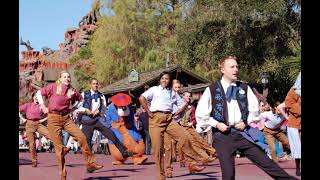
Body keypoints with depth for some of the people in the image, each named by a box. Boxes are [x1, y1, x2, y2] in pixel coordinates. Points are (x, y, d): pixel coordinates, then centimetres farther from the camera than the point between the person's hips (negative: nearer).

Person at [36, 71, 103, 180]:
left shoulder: (72, 90, 8)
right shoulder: (54, 86, 0)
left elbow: (80, 99, 25)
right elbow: (39, 93, 7)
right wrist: (43, 106, 0)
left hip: (66, 118, 3)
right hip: (53, 118, -3)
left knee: (82, 137, -12)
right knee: (58, 146, -2)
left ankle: (91, 164, -3)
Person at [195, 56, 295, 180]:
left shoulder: (244, 88, 6)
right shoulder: (211, 90, -3)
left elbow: (254, 108, 14)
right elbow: (200, 115, -1)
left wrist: (246, 123, 0)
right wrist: (217, 124, -9)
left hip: (242, 133, 2)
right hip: (223, 135, -2)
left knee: (266, 162, 4)